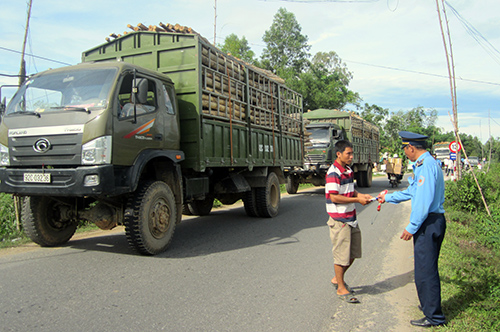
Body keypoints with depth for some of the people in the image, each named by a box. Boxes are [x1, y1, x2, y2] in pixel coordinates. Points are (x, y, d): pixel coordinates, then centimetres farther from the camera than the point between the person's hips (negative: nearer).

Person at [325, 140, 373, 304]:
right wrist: (357, 200, -18)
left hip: (351, 218, 9)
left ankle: (337, 279, 33)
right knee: (341, 254, 1)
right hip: (339, 220, -9)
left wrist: (362, 195, 3)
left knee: (353, 253, 16)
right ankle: (341, 288, 16)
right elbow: (334, 197, -22)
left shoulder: (348, 170, 11)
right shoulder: (333, 173, -17)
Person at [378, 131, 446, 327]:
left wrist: (412, 227, -18)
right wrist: (388, 198, 36)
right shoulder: (423, 164, 15)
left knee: (425, 271, -2)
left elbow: (424, 201, -23)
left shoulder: (426, 166, -18)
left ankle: (433, 316, 9)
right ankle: (430, 305, 34)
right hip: (432, 222, 10)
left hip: (428, 223, -10)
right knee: (428, 268, 20)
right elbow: (412, 192, 27)